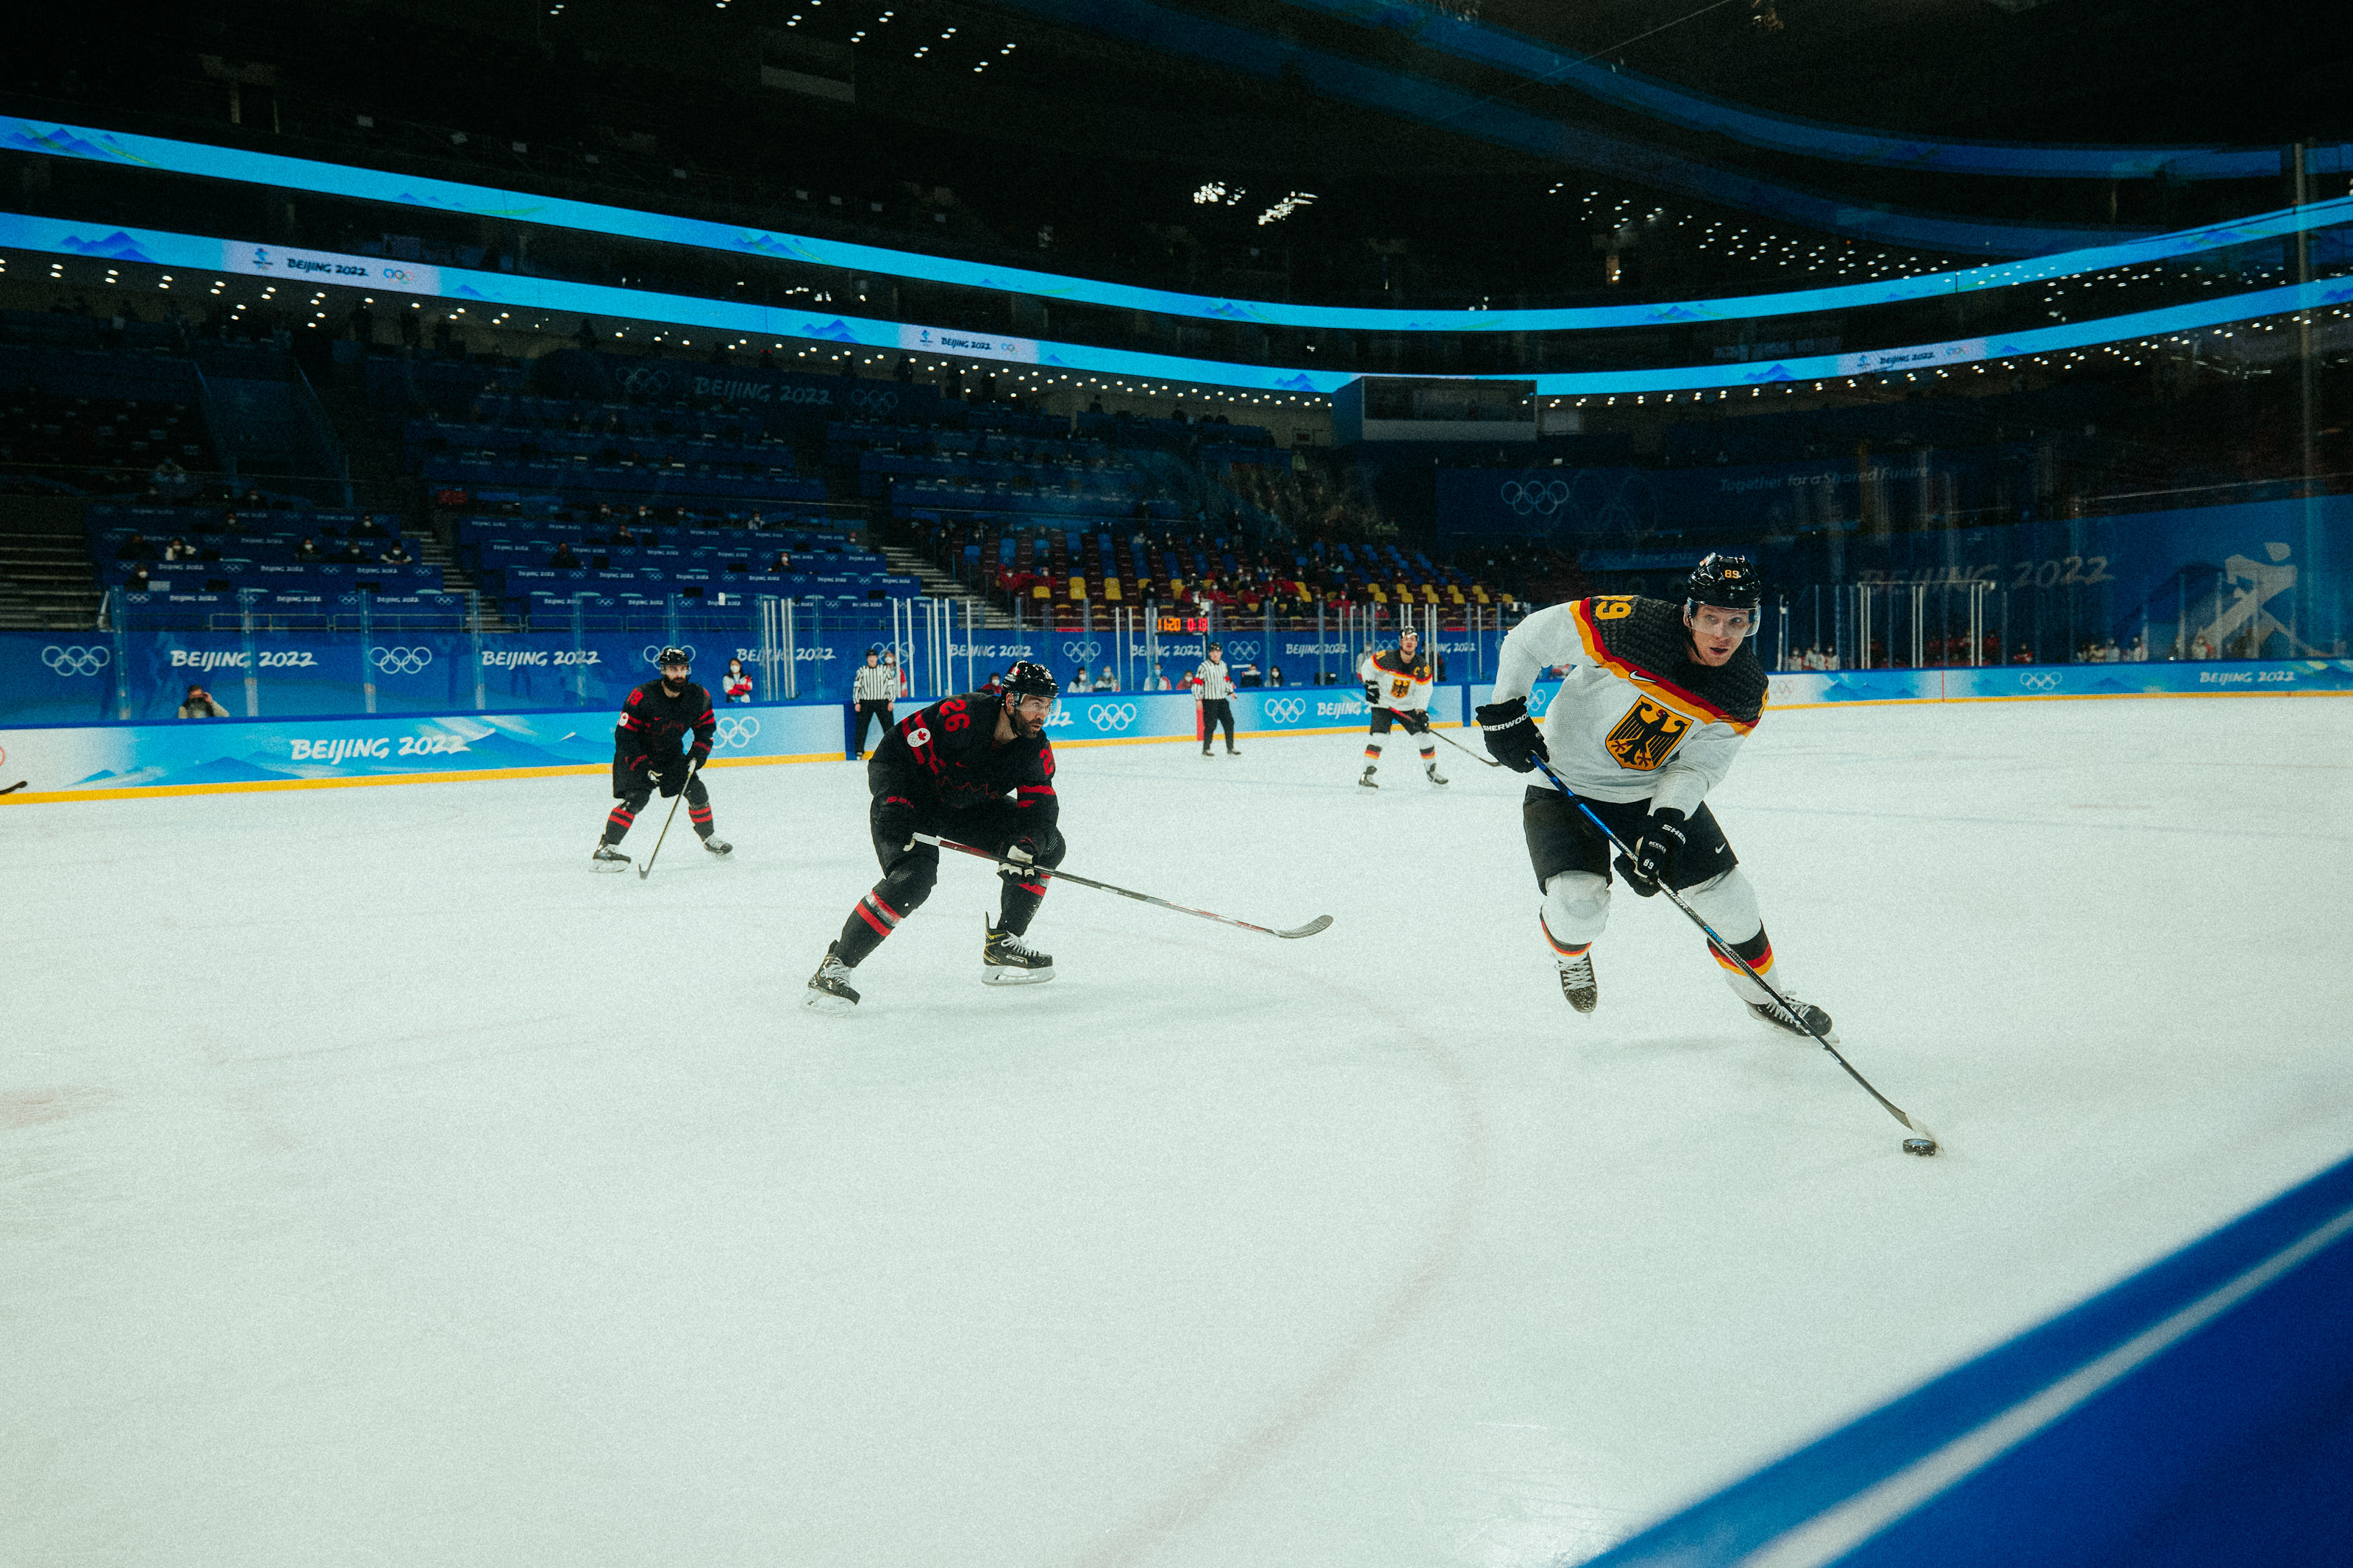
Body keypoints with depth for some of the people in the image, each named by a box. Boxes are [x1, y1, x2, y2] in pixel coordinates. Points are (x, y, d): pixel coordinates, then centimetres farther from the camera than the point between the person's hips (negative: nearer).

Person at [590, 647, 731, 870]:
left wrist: (697, 755, -10)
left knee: (697, 792, -1)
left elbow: (706, 727, 4)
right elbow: (624, 735, -23)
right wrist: (642, 766, -28)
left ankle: (709, 839, 25)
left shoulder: (699, 697, -12)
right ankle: (603, 851, -21)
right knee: (636, 798, -22)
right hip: (636, 754, -5)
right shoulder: (642, 697, -28)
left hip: (671, 753, 5)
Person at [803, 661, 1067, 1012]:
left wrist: (1027, 844, -33)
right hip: (911, 800, -7)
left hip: (969, 807, 7)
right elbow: (891, 752, -24)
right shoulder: (960, 715, -31)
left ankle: (1002, 947, 8)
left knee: (1048, 846, 0)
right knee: (914, 877, -31)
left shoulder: (1037, 750, -12)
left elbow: (1040, 807, -13)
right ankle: (833, 969, -21)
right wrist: (893, 805, -31)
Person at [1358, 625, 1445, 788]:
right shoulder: (1386, 658, -20)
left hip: (1408, 707, 3)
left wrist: (1421, 711, -15)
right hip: (1383, 704, -3)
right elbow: (1367, 666, -5)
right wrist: (1370, 685, -16)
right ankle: (1367, 773, -15)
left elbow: (1424, 690, -7)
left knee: (1423, 735, 2)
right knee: (1377, 735, -19)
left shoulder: (1422, 666, -11)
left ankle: (1432, 770, 21)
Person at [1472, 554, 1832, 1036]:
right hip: (1565, 783, -4)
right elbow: (1530, 636, -17)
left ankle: (1763, 994, 31)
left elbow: (1695, 766, -11)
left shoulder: (1745, 693, -13)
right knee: (1580, 907, -21)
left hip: (1656, 788, 4)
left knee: (1724, 890, 3)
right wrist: (1505, 712, -19)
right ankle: (1569, 951, 19)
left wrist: (1667, 823, -28)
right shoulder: (1631, 625, -27)